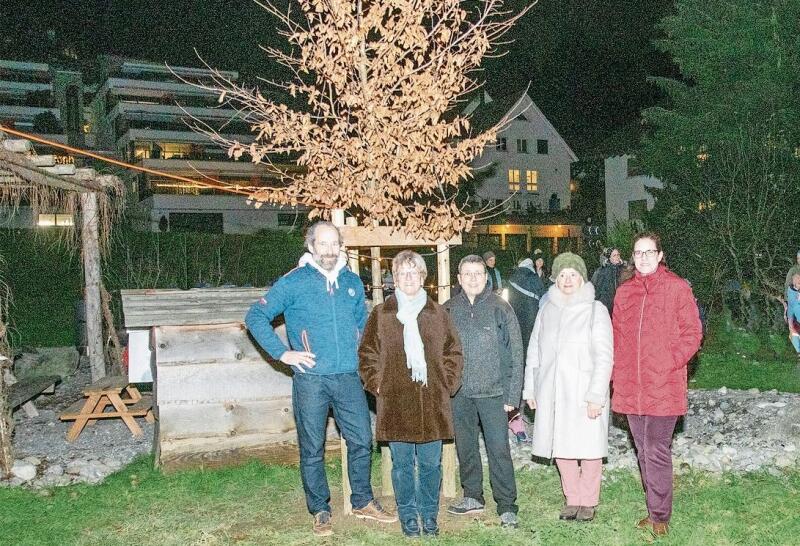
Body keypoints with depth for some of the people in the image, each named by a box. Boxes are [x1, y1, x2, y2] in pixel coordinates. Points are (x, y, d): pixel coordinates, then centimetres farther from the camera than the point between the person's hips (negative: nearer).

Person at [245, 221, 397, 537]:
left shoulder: (352, 282, 9)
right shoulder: (293, 282, -4)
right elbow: (255, 317, -4)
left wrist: (360, 353, 13)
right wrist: (283, 353, -9)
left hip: (348, 377, 4)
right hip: (311, 378, -4)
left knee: (362, 441, 9)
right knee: (312, 449, 6)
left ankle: (363, 502, 28)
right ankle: (320, 511, 22)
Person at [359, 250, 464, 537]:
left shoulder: (437, 313, 7)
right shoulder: (381, 314, 2)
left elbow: (454, 353, 11)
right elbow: (367, 355, 5)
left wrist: (447, 384, 3)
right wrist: (377, 385, -3)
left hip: (432, 402, 1)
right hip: (395, 402, -1)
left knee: (431, 463, 8)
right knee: (402, 463, 8)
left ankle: (429, 514, 25)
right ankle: (408, 515, 24)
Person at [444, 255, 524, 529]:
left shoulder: (500, 308, -2)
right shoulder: (448, 310, 4)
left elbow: (515, 352, -2)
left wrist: (512, 395, -6)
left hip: (492, 392, -3)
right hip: (459, 393, 3)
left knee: (499, 449, -2)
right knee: (465, 447, 14)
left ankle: (507, 506, 9)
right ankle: (472, 497, 30)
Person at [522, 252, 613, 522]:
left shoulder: (595, 310, -6)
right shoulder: (547, 310, 8)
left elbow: (604, 358, -9)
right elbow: (534, 352, 13)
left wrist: (596, 396, -14)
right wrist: (530, 389, 10)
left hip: (584, 394, -4)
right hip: (552, 393, 4)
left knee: (588, 448, 4)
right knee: (561, 448, 9)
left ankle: (588, 502, 20)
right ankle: (572, 500, 25)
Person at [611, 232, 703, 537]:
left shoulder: (677, 288, -3)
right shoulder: (624, 292, 11)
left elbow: (692, 332, -3)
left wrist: (671, 363, -13)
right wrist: (615, 373, 7)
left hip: (663, 387, -5)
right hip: (630, 387, 5)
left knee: (657, 452, -4)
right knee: (643, 451, 13)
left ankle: (659, 516, 10)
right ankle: (656, 510, 26)